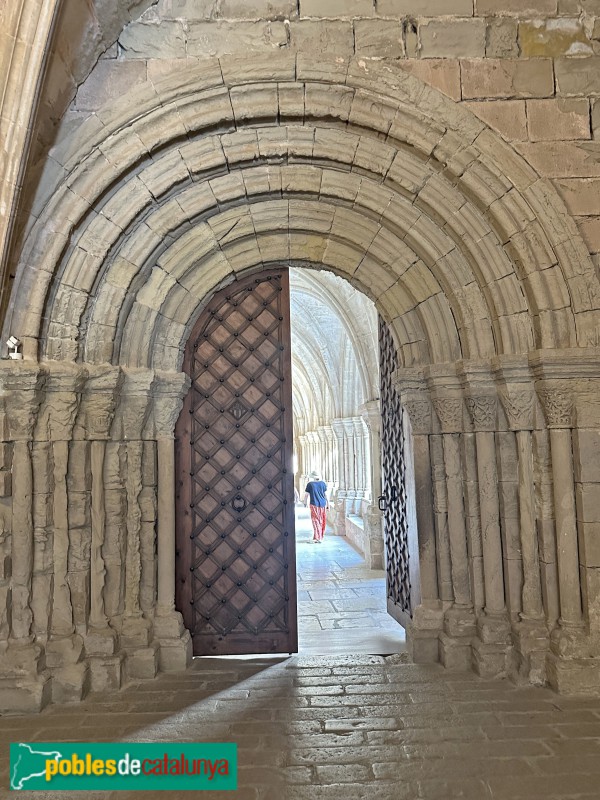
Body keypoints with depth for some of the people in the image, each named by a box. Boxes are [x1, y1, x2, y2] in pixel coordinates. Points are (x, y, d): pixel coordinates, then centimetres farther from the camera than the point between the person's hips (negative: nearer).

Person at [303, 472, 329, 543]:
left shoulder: (310, 484, -4)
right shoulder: (323, 483, 3)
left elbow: (306, 495, -1)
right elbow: (326, 495, 4)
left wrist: (305, 503, 14)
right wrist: (328, 505, 10)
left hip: (314, 505, -3)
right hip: (323, 504, 3)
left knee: (316, 521, 1)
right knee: (322, 521, 12)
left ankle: (318, 538, -4)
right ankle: (321, 537, 21)